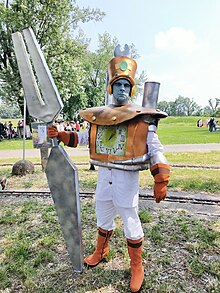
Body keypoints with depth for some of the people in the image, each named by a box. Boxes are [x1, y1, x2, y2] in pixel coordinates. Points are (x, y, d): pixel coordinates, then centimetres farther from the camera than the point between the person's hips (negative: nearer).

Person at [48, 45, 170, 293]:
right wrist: (59, 135, 4)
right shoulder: (98, 116, 3)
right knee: (103, 218, 23)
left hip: (127, 178, -4)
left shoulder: (141, 118, -9)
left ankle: (137, 268, 34)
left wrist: (160, 182, -17)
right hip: (104, 176, 5)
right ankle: (100, 252, 49)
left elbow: (155, 151, -8)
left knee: (131, 223, 10)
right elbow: (83, 137, 15)